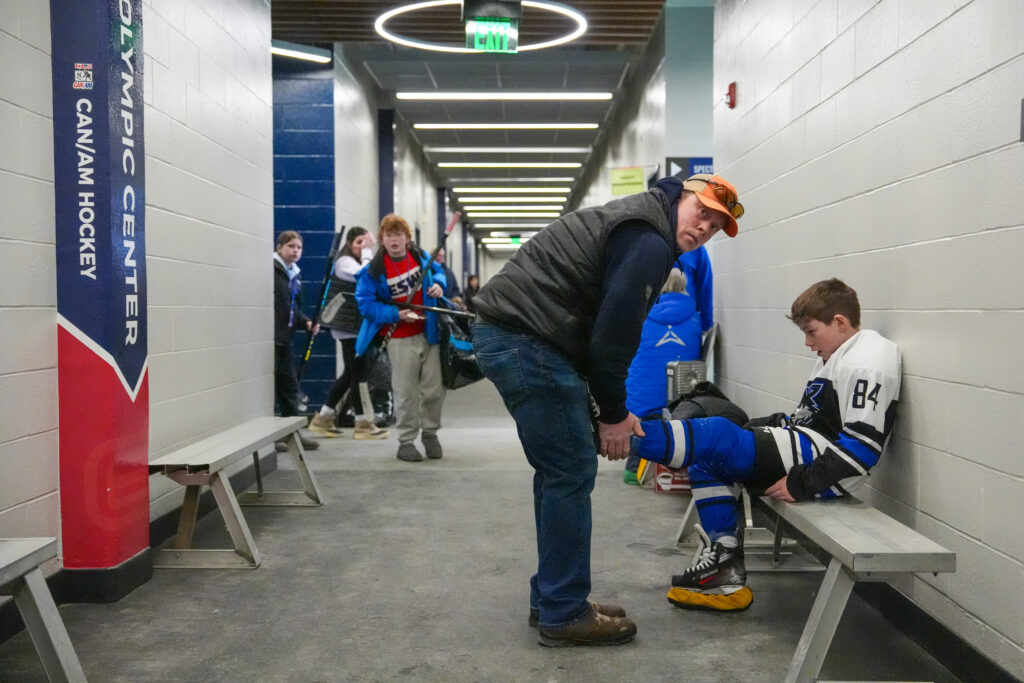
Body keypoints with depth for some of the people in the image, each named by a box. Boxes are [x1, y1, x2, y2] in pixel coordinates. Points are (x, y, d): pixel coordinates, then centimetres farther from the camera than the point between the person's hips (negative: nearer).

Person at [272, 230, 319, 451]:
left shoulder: (294, 276, 18)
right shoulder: (271, 270, -10)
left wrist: (307, 323, 6)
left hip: (285, 339, 9)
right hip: (269, 338, -9)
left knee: (290, 385, 13)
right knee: (268, 384, -2)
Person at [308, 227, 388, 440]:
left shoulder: (358, 262, 20)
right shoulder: (345, 262, -10)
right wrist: (368, 251, -19)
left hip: (358, 326, 10)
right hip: (349, 326, -10)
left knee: (350, 373, 13)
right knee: (357, 374, -4)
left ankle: (323, 418, 19)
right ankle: (363, 424, 3)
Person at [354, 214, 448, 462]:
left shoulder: (420, 256, 1)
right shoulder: (374, 271, -11)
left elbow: (438, 271, 19)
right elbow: (366, 303, -11)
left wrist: (438, 285, -4)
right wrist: (396, 315, -22)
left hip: (429, 332, 4)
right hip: (400, 338, -4)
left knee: (434, 388, 8)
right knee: (406, 393, -1)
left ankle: (430, 433, 28)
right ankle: (406, 441, 16)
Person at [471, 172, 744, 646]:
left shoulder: (635, 224, 22)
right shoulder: (649, 241, -10)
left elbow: (606, 327, 21)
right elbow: (612, 333, -15)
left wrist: (611, 410, 16)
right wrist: (613, 414, -4)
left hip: (503, 335, 11)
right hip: (526, 340, -11)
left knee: (558, 469, 15)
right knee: (572, 471, -5)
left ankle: (552, 600, 24)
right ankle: (564, 615, 6)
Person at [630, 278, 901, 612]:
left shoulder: (865, 364, -13)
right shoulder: (833, 358, 21)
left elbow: (862, 446, -22)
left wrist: (802, 484, -21)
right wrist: (755, 428, 11)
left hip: (817, 455, -11)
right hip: (804, 447, 11)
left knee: (717, 436, -19)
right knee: (707, 460, 8)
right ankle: (725, 569, 1)